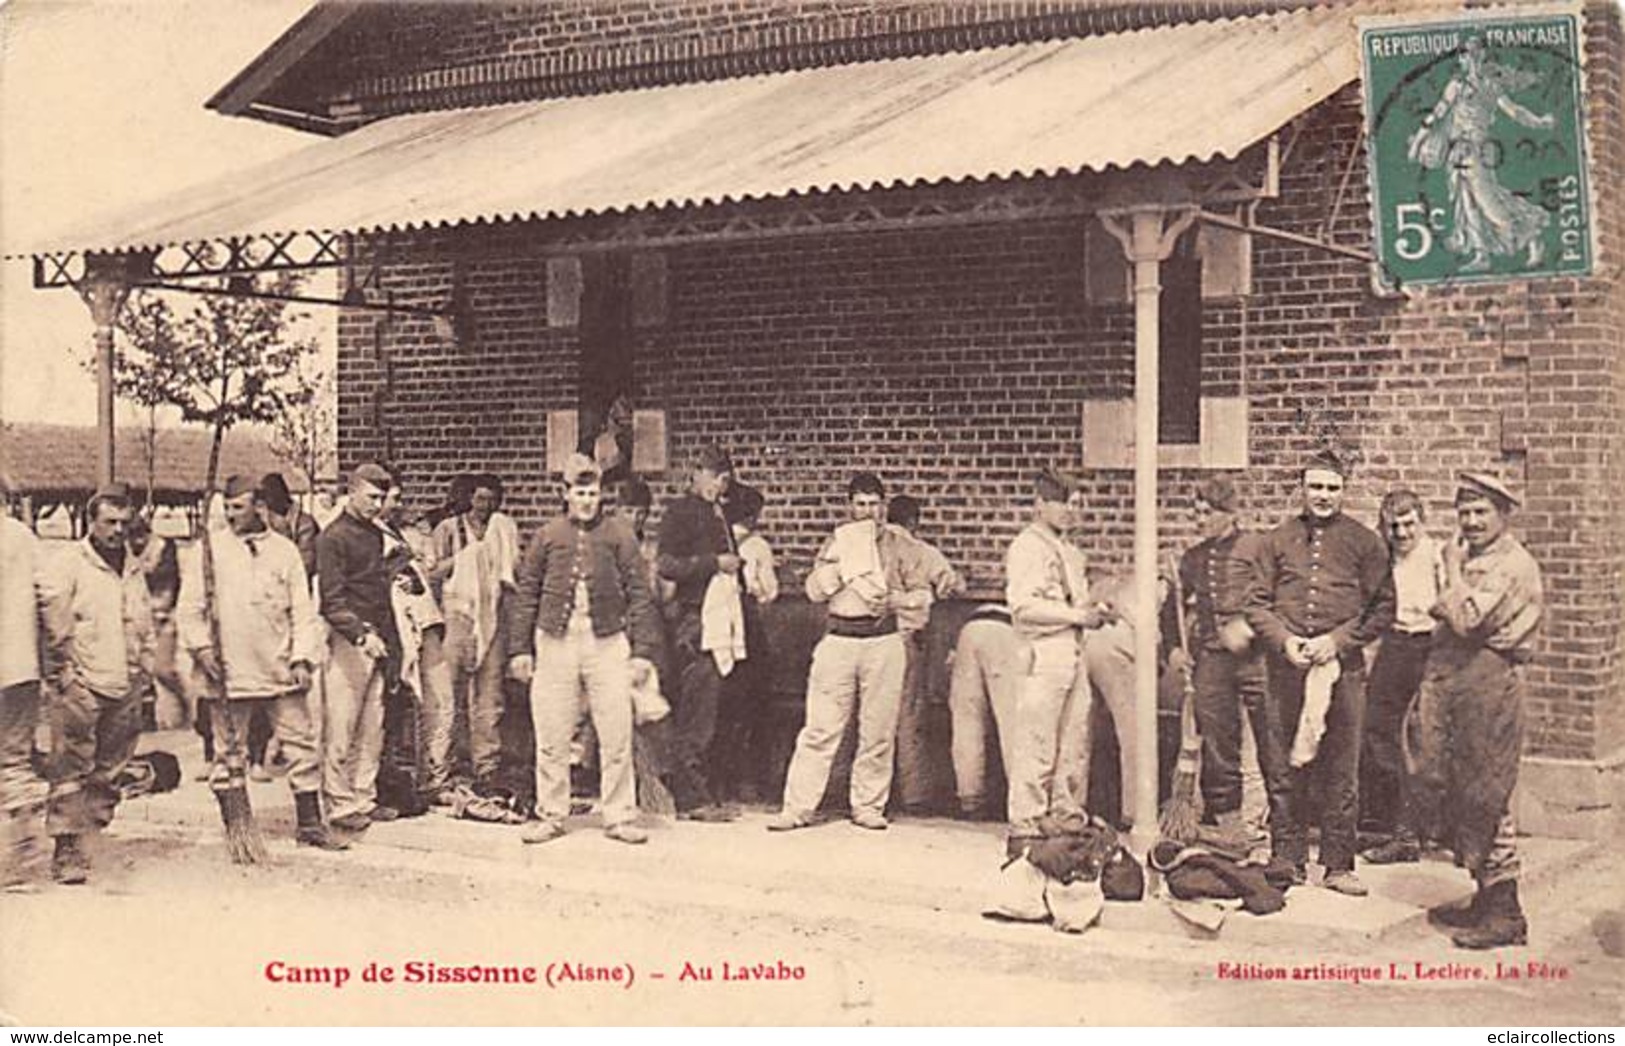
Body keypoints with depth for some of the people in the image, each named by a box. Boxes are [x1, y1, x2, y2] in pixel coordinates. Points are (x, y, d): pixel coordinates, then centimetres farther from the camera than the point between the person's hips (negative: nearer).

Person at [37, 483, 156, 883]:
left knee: (110, 768, 9)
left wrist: (143, 670, 15)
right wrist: (63, 671, -9)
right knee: (71, 768, -7)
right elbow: (53, 622, -8)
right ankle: (67, 849, -4)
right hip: (80, 686, -6)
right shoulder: (69, 565, -4)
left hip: (124, 686, 6)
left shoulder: (133, 569, 16)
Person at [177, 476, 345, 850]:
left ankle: (310, 823, 11)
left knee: (301, 745, 3)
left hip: (280, 670, 1)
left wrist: (303, 657, -2)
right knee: (229, 752, 6)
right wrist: (202, 647, -10)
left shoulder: (284, 550, 7)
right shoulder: (208, 550, 3)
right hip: (227, 671, -1)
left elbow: (303, 610, 7)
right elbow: (189, 608, 4)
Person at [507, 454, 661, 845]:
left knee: (617, 738, 0)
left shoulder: (619, 536, 4)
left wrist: (643, 651, -3)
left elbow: (638, 595, 3)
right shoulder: (547, 537, 7)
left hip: (607, 642, -1)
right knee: (551, 739, 5)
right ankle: (551, 816, 16)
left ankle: (619, 817, 10)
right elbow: (526, 594, 10)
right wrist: (520, 648, 5)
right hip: (555, 642, 1)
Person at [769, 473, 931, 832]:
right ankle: (798, 807, 1)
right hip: (839, 638, 0)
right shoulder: (837, 542, 11)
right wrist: (841, 558, -8)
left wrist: (894, 600, -9)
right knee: (820, 728, -2)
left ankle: (868, 806, 15)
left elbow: (922, 592, 9)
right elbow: (814, 590, 2)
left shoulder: (899, 544, 9)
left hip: (884, 642, 0)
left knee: (878, 731, 3)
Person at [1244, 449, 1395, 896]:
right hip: (1286, 665, 1)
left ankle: (1339, 865, 8)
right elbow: (1256, 603, 9)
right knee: (1286, 767, 5)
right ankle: (1288, 860, 13)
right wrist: (1284, 640, -8)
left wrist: (1338, 640, -9)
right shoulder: (1276, 541, 10)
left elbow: (1383, 607, 3)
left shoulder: (1364, 542, 6)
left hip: (1343, 666, -1)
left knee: (1342, 770, 0)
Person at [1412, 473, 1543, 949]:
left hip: (1489, 682, -9)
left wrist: (1453, 572, -7)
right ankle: (1484, 898, 21)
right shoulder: (1469, 557, 19)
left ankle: (1504, 914, 0)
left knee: (1485, 800, -6)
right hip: (1450, 679, 9)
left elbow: (1468, 620, -20)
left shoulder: (1513, 565, -10)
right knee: (1451, 792, 11)